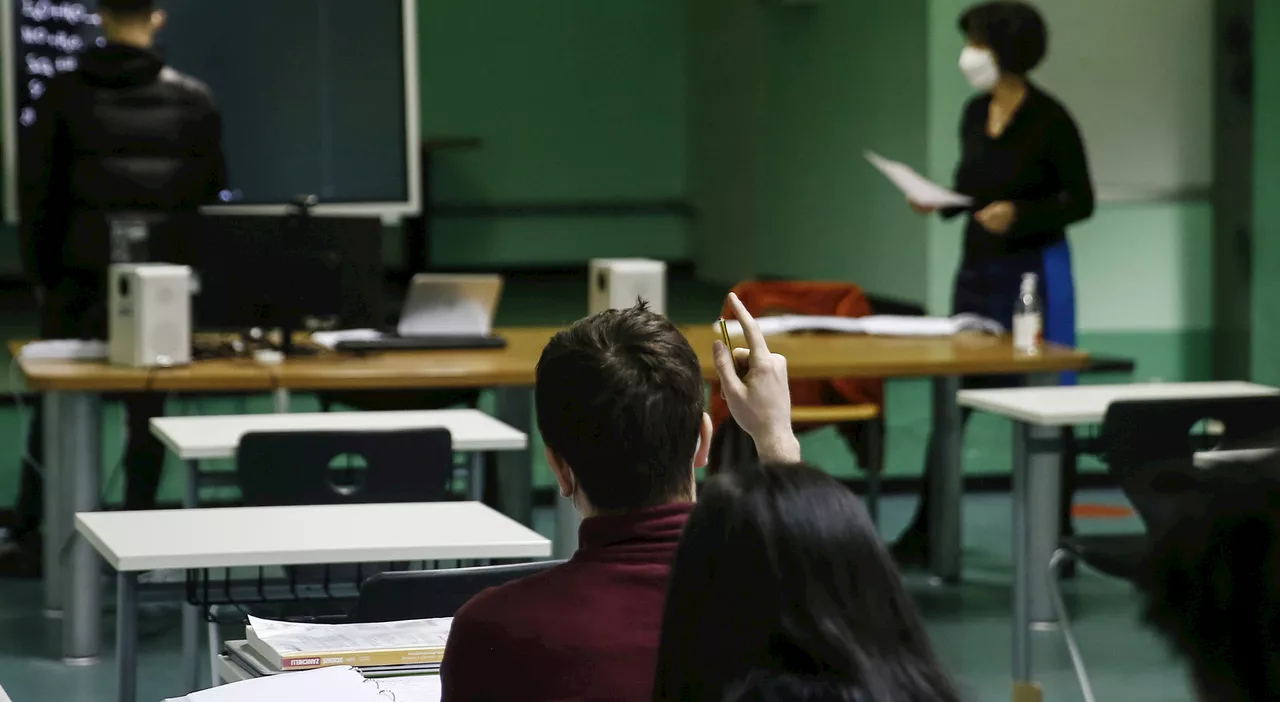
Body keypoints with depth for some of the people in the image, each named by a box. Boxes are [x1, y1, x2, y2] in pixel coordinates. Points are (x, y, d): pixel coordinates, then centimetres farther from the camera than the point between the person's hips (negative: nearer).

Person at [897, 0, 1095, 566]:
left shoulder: (1049, 120, -13)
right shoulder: (974, 114, 7)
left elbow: (1081, 202, -10)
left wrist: (1019, 215, -23)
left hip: (1033, 273, -6)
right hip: (976, 269, 6)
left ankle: (1056, 534, 13)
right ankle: (926, 531, 11)